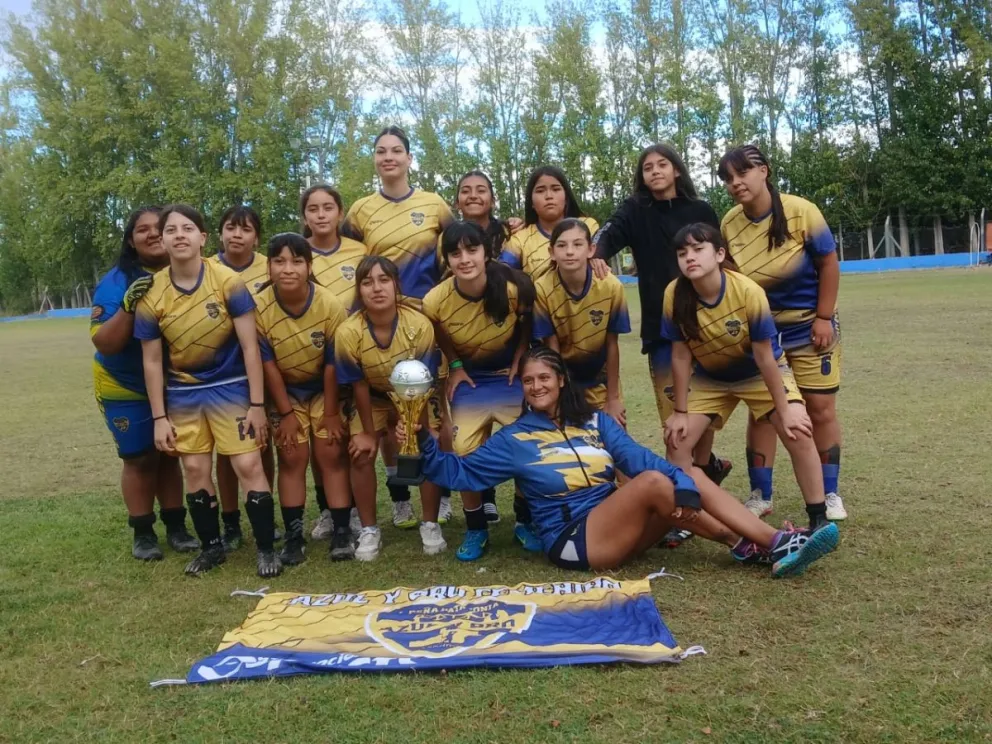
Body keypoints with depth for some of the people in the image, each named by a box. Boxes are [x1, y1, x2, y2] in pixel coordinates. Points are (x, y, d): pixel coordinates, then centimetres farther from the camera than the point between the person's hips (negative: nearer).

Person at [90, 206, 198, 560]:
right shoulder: (116, 281, -18)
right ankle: (143, 532, 19)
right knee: (140, 458, 5)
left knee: (169, 454, 10)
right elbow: (104, 343, -24)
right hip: (126, 388, -2)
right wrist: (128, 306, -37)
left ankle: (176, 525, 22)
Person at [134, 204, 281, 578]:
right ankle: (211, 546, 26)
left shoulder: (228, 282, -15)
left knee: (248, 465, -8)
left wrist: (256, 405, -13)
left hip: (230, 386, -3)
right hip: (184, 393, 3)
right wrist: (160, 418, -1)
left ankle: (266, 548, 6)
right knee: (195, 470, 8)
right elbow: (152, 361, 0)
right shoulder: (151, 296, -8)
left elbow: (250, 346, -12)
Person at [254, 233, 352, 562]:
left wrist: (331, 412, -11)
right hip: (284, 391, 0)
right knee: (293, 457, -1)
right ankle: (294, 536, 7)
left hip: (324, 388, 0)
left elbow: (332, 363, -16)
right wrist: (286, 412, -10)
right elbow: (267, 364, -14)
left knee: (332, 453, -3)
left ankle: (342, 531, 4)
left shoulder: (331, 305, -25)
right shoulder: (259, 308, -24)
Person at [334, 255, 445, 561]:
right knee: (361, 455, -10)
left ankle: (430, 525, 10)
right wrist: (369, 432, -9)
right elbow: (359, 386, -18)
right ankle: (369, 531, 7)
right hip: (372, 398, 0)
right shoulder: (347, 332, -32)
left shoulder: (420, 325, -33)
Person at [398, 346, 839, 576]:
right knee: (653, 482, -25)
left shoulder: (595, 421, 13)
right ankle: (746, 546, -18)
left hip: (620, 531, 5)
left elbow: (637, 457, -2)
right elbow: (460, 473, 4)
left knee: (691, 478, -13)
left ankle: (777, 545, -19)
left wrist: (683, 486, -19)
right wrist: (425, 445, -11)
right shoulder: (514, 439, 6)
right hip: (574, 541, -5)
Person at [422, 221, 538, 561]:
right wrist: (454, 366, -9)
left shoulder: (514, 287, -27)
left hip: (511, 374, 0)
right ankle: (476, 529, 16)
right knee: (465, 453, -4)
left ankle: (527, 522, 22)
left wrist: (519, 362, -10)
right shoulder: (435, 301, -24)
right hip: (469, 378, 1)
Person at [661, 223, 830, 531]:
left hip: (760, 372, -2)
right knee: (677, 438, -8)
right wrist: (680, 411, -9)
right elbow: (681, 356, -14)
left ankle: (818, 519, 0)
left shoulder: (749, 292, -31)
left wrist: (784, 411, -16)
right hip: (709, 376, 3)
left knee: (799, 433, -16)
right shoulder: (675, 295, -25)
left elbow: (764, 357, -22)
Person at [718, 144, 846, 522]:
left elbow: (829, 264, -11)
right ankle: (760, 495, 14)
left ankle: (829, 494, 17)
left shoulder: (801, 212, -17)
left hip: (809, 324, -2)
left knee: (820, 410, 3)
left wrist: (824, 318, -13)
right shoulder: (729, 225, -10)